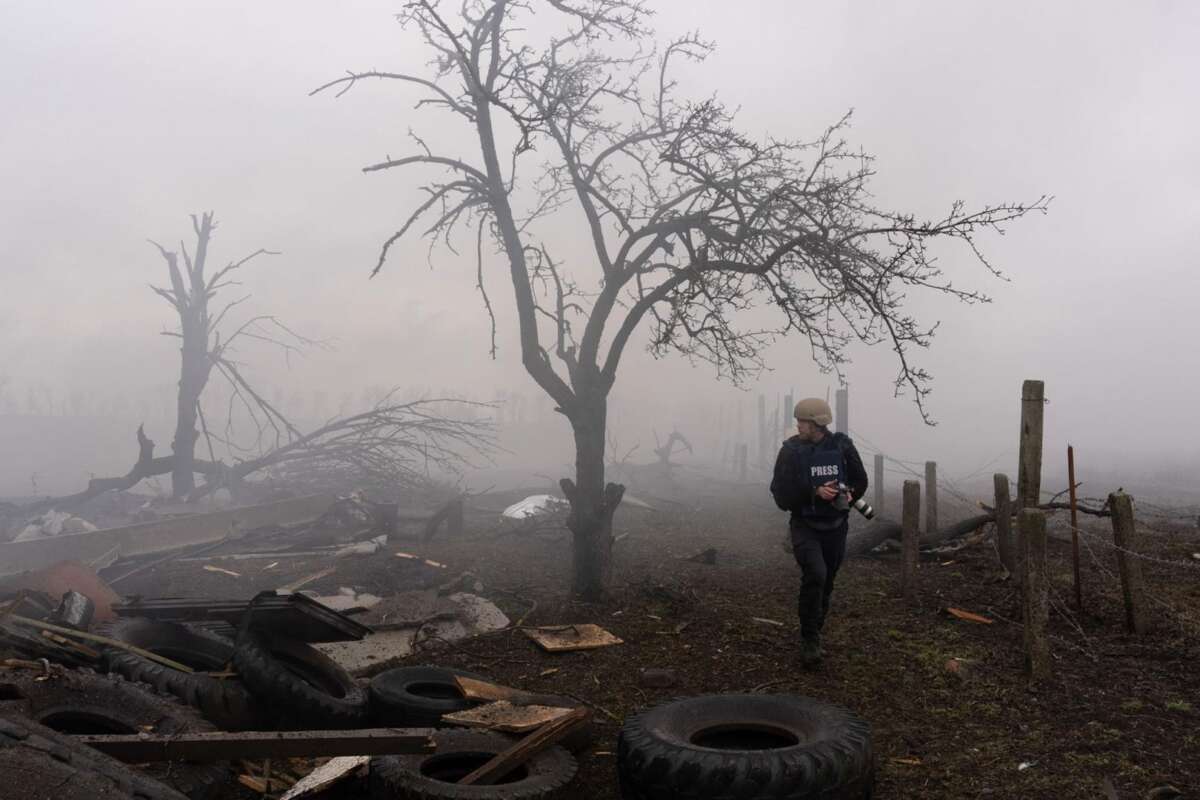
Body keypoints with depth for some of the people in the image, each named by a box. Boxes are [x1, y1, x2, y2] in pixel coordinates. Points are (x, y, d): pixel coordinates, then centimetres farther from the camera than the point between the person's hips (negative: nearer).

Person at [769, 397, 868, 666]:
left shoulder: (842, 446, -4)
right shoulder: (791, 450, -8)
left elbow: (860, 480, 8)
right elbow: (781, 492, -12)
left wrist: (849, 494, -14)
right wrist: (815, 492, -24)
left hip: (836, 526, 3)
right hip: (805, 526, -3)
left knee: (826, 584, 13)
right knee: (815, 574, -24)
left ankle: (813, 637, 32)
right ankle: (810, 641, -11)